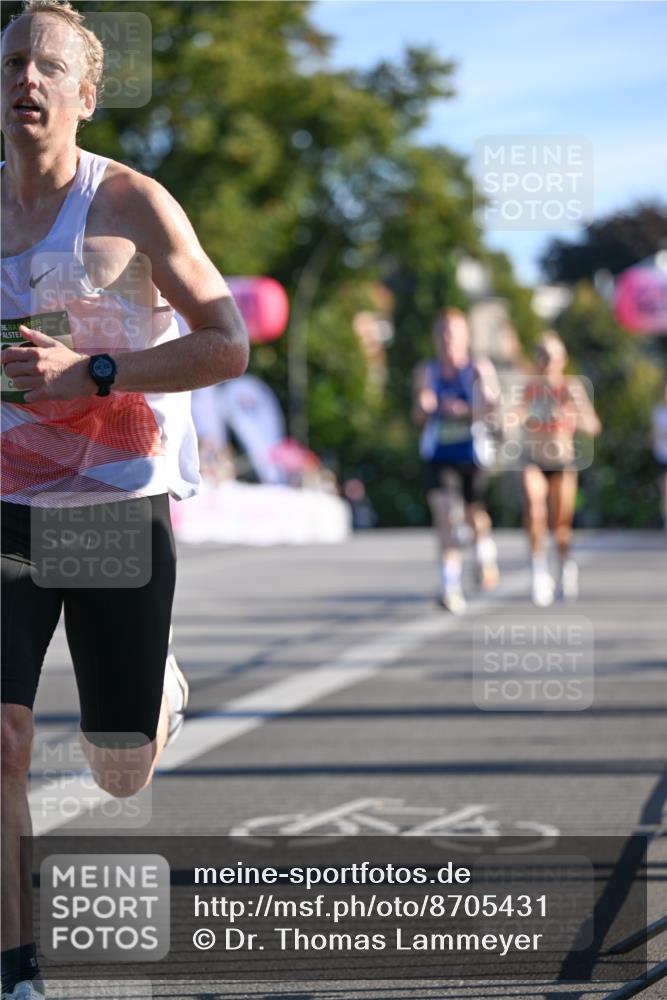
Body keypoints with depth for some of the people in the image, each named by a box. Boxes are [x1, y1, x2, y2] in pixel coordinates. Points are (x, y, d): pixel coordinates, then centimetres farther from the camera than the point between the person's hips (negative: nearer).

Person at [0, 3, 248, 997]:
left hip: (120, 504, -2)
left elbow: (229, 346, -10)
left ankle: (157, 683, 43)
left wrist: (87, 374, -19)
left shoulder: (132, 205, -7)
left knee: (121, 775, 7)